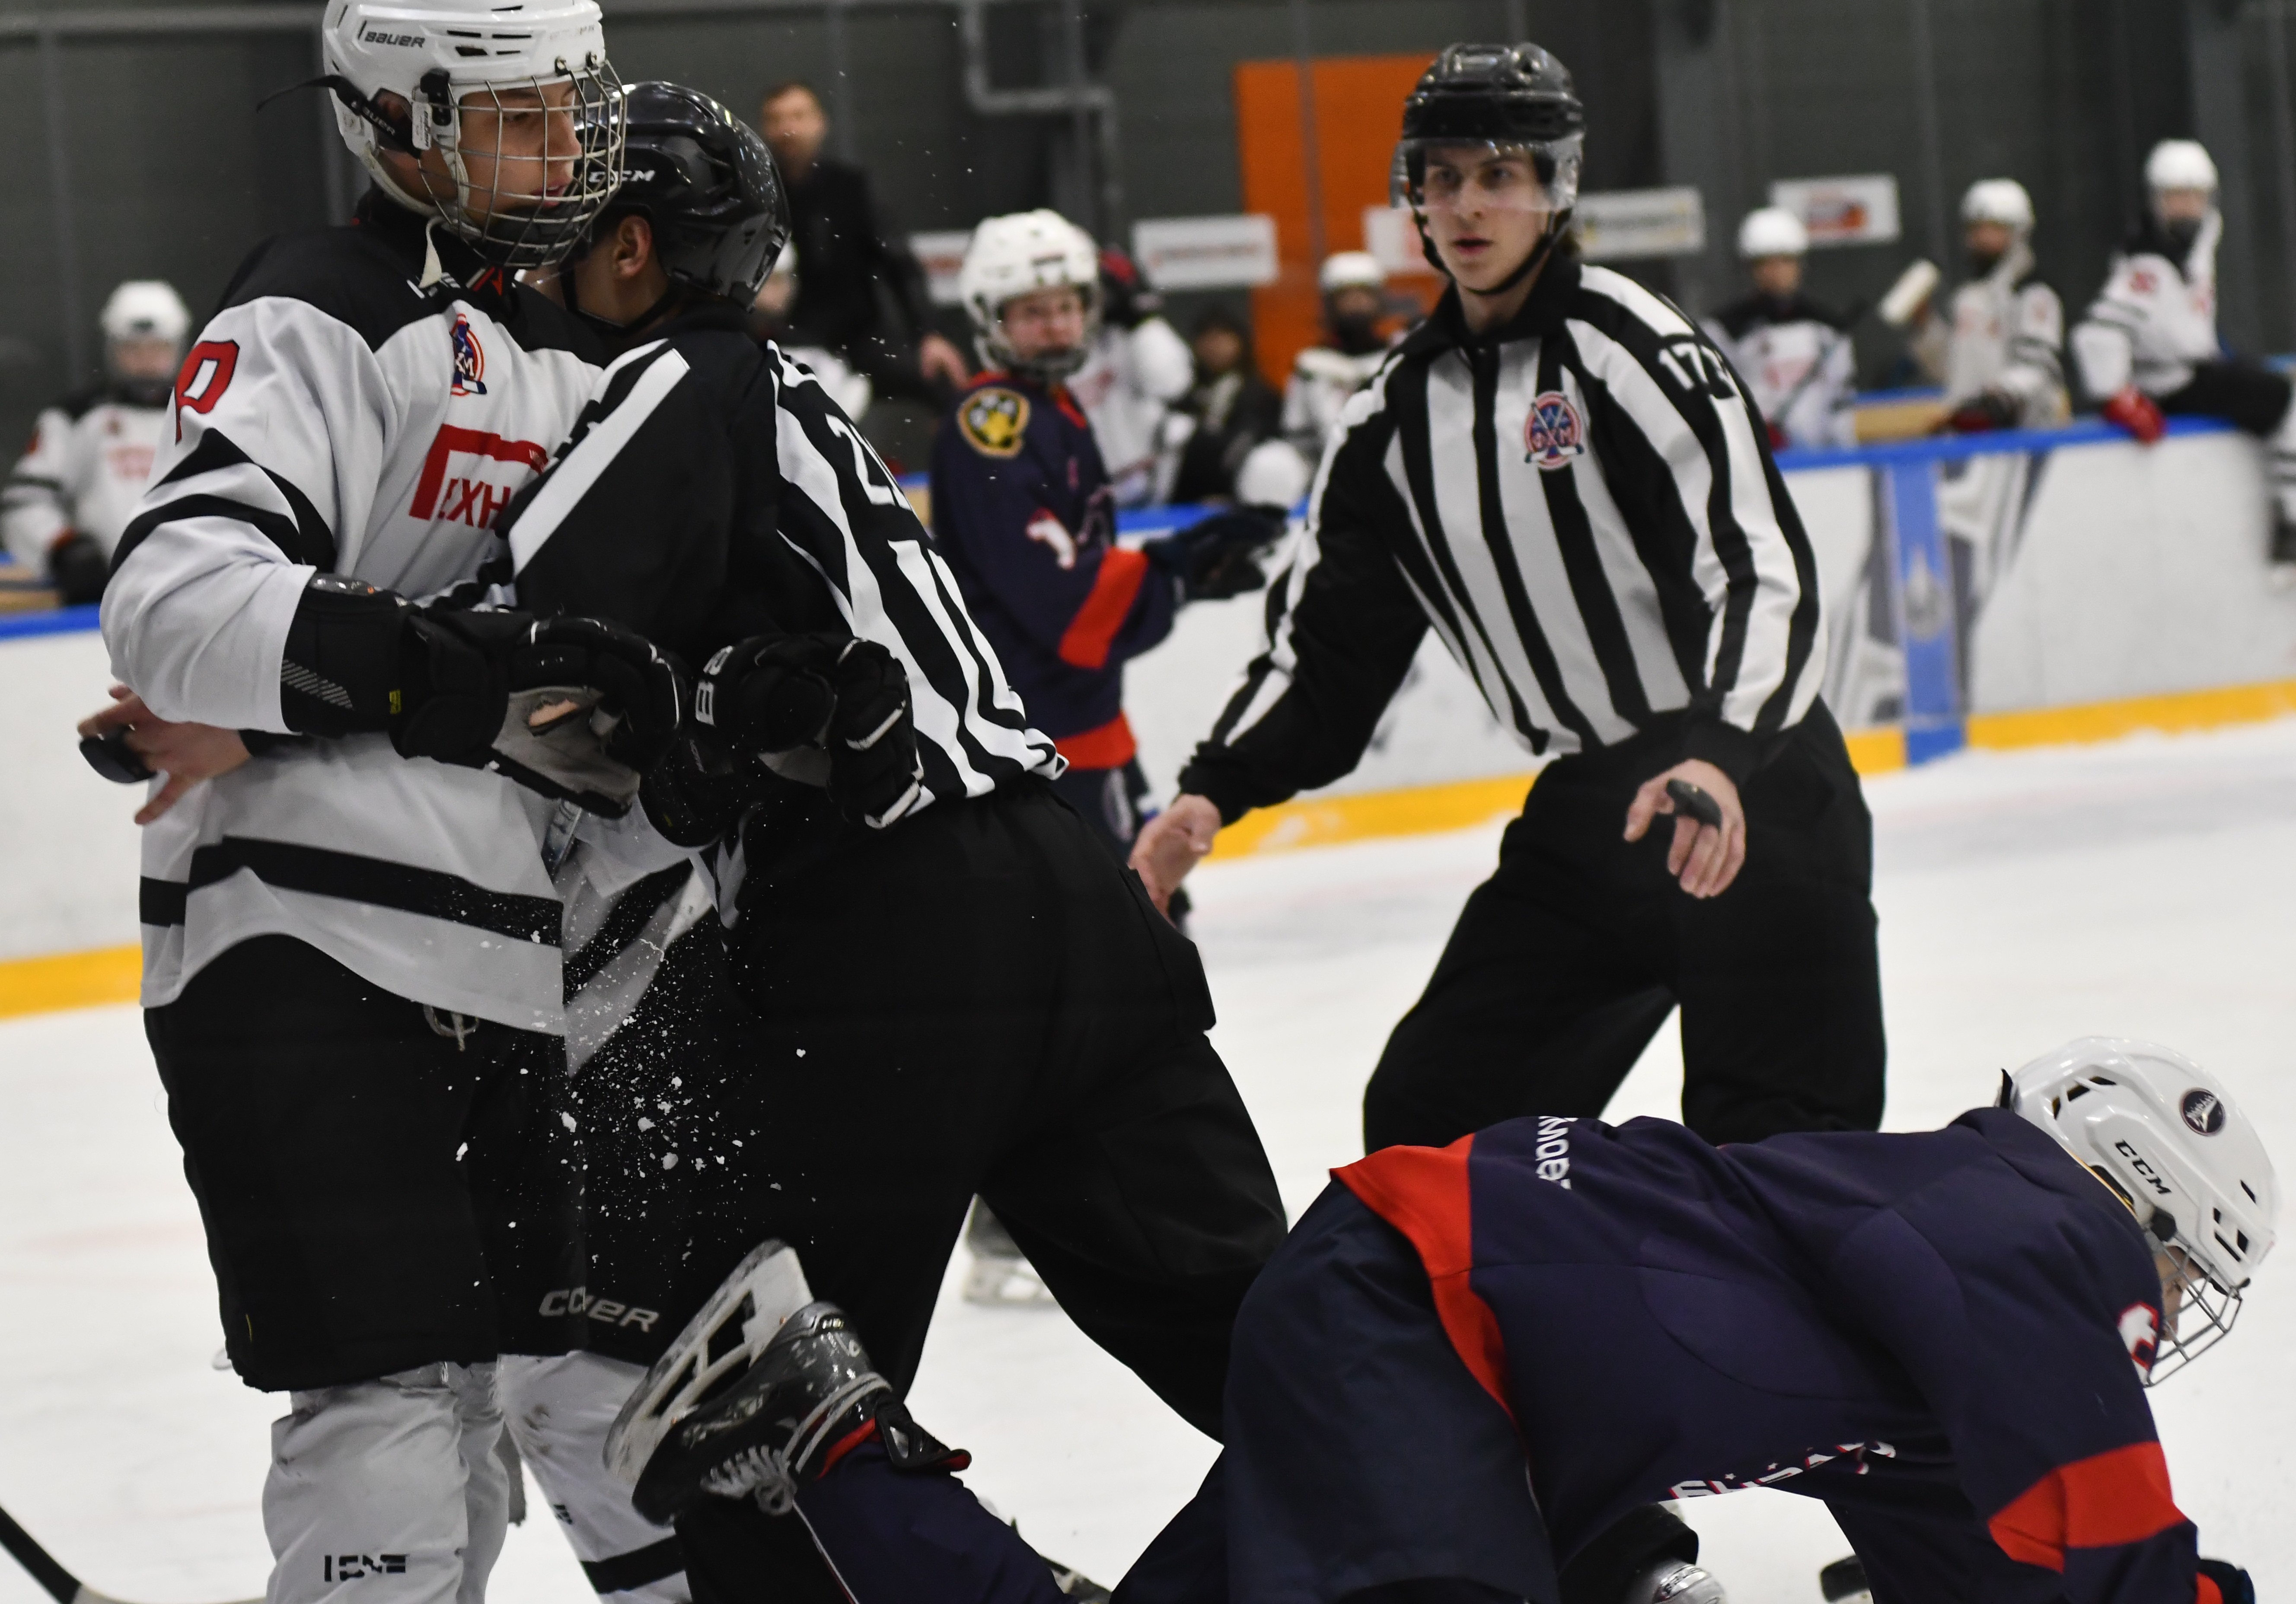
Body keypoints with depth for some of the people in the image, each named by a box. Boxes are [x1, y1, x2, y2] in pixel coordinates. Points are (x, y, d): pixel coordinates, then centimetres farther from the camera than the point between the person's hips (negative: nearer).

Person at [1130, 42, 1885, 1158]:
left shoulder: (1629, 344, -13)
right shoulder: (1400, 411, 8)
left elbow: (1760, 571, -22)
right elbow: (1325, 640, 11)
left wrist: (1719, 760, -37)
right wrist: (1212, 793, -4)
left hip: (1754, 785, -7)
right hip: (1583, 810, 7)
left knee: (1783, 1151, -12)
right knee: (1433, 1119, 5)